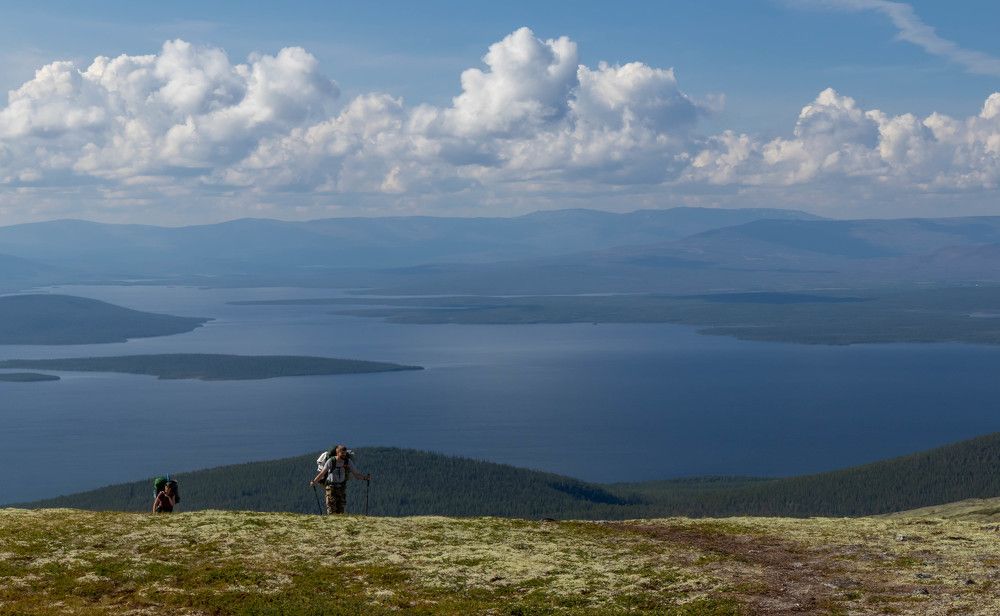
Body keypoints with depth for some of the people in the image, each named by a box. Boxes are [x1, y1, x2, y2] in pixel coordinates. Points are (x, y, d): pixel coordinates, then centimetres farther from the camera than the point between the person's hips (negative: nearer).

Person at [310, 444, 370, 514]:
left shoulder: (348, 462, -2)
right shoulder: (331, 461, -10)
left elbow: (356, 474, 0)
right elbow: (322, 473, -12)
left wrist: (364, 477, -17)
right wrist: (314, 481, -26)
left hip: (342, 488, 3)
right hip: (331, 487, -3)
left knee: (341, 510, 2)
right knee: (331, 510, -8)